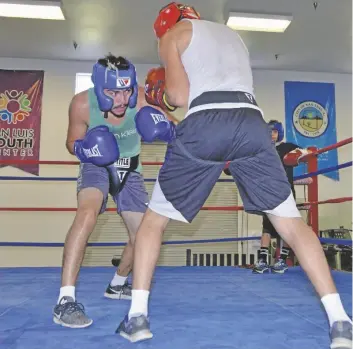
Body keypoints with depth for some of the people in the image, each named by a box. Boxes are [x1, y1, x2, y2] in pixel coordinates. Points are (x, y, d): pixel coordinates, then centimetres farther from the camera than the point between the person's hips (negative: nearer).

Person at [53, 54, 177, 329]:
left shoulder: (140, 97, -25)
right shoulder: (83, 103, -25)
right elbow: (72, 142, -9)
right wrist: (84, 149, -32)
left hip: (130, 170, 3)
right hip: (97, 165, -3)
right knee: (87, 214, -34)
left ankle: (117, 285, 31)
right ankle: (65, 300, -28)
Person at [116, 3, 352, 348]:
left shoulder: (172, 35, 21)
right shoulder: (231, 34, 36)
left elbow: (180, 96, 6)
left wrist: (160, 91, 27)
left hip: (204, 123, -3)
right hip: (250, 121, 4)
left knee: (153, 219, 13)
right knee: (291, 222, 8)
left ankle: (137, 316, 8)